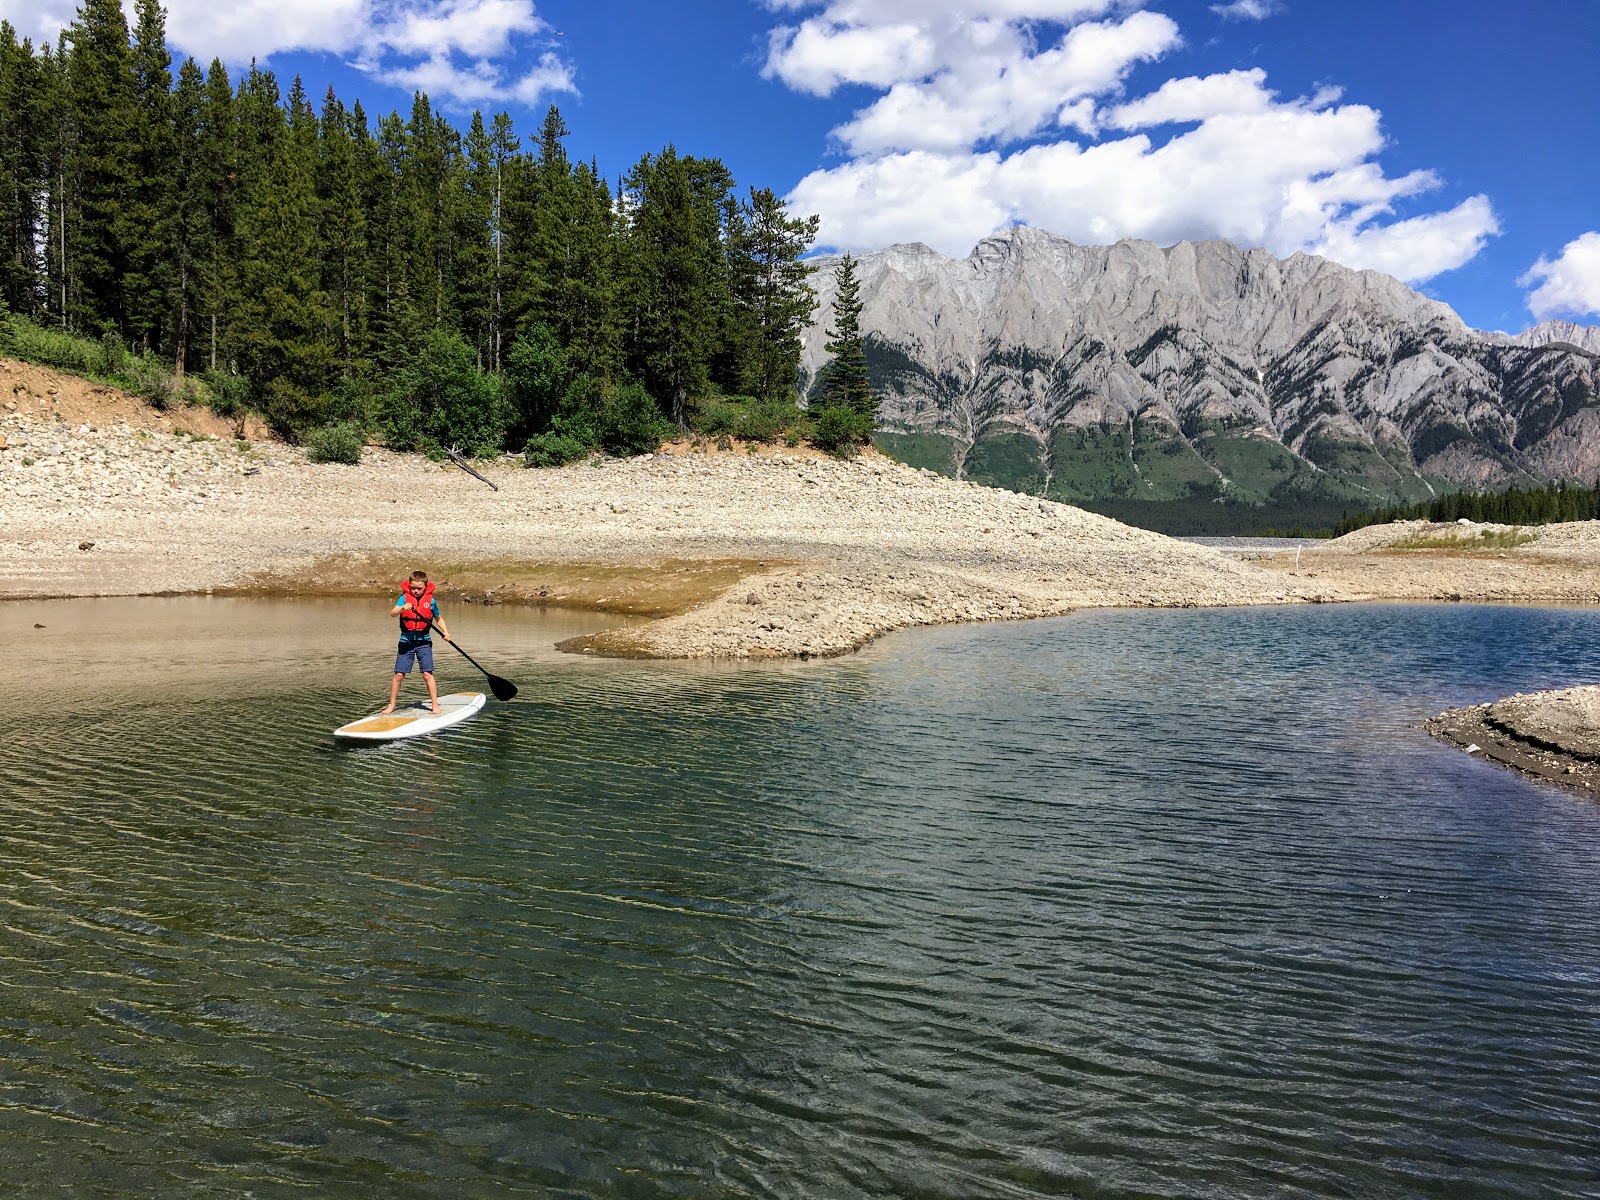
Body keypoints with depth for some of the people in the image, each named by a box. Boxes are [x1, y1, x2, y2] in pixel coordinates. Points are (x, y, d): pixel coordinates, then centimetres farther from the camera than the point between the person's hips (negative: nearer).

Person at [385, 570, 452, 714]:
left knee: (427, 674, -6)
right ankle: (391, 705, 14)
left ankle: (435, 706, -1)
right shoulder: (404, 597, -3)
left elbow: (438, 618, 15)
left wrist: (445, 632, 0)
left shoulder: (430, 600, 0)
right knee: (399, 674, 1)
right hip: (406, 640, 0)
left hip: (423, 641, 0)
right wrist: (402, 608, -38)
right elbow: (392, 613, -18)